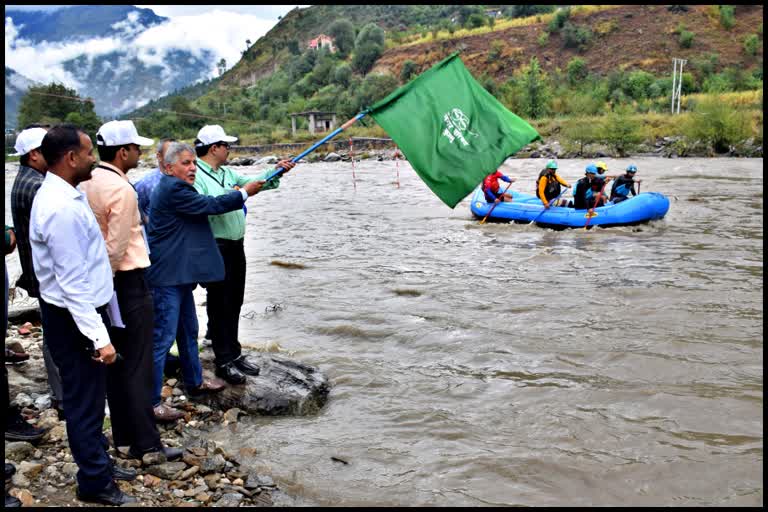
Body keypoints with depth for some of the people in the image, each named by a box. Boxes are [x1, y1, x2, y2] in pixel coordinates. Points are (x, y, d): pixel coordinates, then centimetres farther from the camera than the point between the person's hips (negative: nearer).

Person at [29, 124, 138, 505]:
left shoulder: (63, 195, 6)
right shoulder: (61, 208, -25)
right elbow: (74, 282, -26)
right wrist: (99, 337, -24)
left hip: (79, 310, 10)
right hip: (73, 317, -10)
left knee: (89, 395, 21)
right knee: (84, 400, 5)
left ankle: (99, 461, 38)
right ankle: (94, 482, 21)